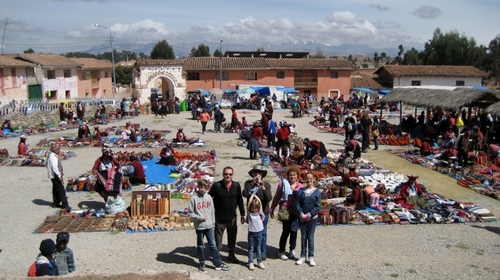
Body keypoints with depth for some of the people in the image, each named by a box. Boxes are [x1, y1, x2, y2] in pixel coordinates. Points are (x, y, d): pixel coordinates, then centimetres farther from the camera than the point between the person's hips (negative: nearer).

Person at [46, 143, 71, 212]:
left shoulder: (50, 155, 11)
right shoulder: (53, 157, -22)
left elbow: (46, 164, 25)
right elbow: (55, 167, -30)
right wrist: (59, 176, -28)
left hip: (53, 176, 10)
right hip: (55, 176, -10)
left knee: (56, 190, 18)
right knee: (61, 190, -7)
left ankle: (56, 203, 28)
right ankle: (65, 205, -5)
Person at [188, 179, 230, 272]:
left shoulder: (209, 197, 3)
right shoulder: (194, 198, -7)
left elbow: (212, 211, 8)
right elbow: (190, 213, -6)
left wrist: (213, 223, 7)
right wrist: (199, 218, -15)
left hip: (209, 226, 2)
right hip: (199, 226, -2)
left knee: (213, 245, 6)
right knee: (200, 246, 10)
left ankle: (218, 263, 11)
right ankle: (202, 263, 22)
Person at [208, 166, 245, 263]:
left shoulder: (236, 186, -1)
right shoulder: (216, 186, -11)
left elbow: (240, 200, 8)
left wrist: (242, 214, 10)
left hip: (232, 218, 4)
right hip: (220, 218, -3)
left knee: (232, 237, 15)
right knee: (218, 238, 6)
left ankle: (231, 254, 33)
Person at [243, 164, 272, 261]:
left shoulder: (266, 184, -7)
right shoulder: (248, 183, -4)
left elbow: (269, 198, -18)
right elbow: (245, 194, -21)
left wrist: (263, 188, -30)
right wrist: (252, 183, -24)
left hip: (263, 213, -1)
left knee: (263, 234, 8)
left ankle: (263, 252, 22)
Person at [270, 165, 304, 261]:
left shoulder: (300, 186, 4)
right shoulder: (283, 184, -3)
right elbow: (277, 197, 3)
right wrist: (272, 209, 7)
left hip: (296, 212, 3)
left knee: (294, 231, 11)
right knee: (286, 231, 0)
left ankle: (292, 251, 26)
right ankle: (281, 251, 15)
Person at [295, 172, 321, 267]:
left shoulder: (317, 191, -2)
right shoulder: (301, 191, 3)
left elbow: (318, 206, -6)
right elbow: (297, 203, -1)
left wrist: (309, 214, -15)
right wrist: (301, 214, -14)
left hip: (312, 218, -2)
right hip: (302, 218, 2)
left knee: (310, 238, 5)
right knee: (303, 237, 10)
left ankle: (311, 257, 14)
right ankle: (303, 256, 18)